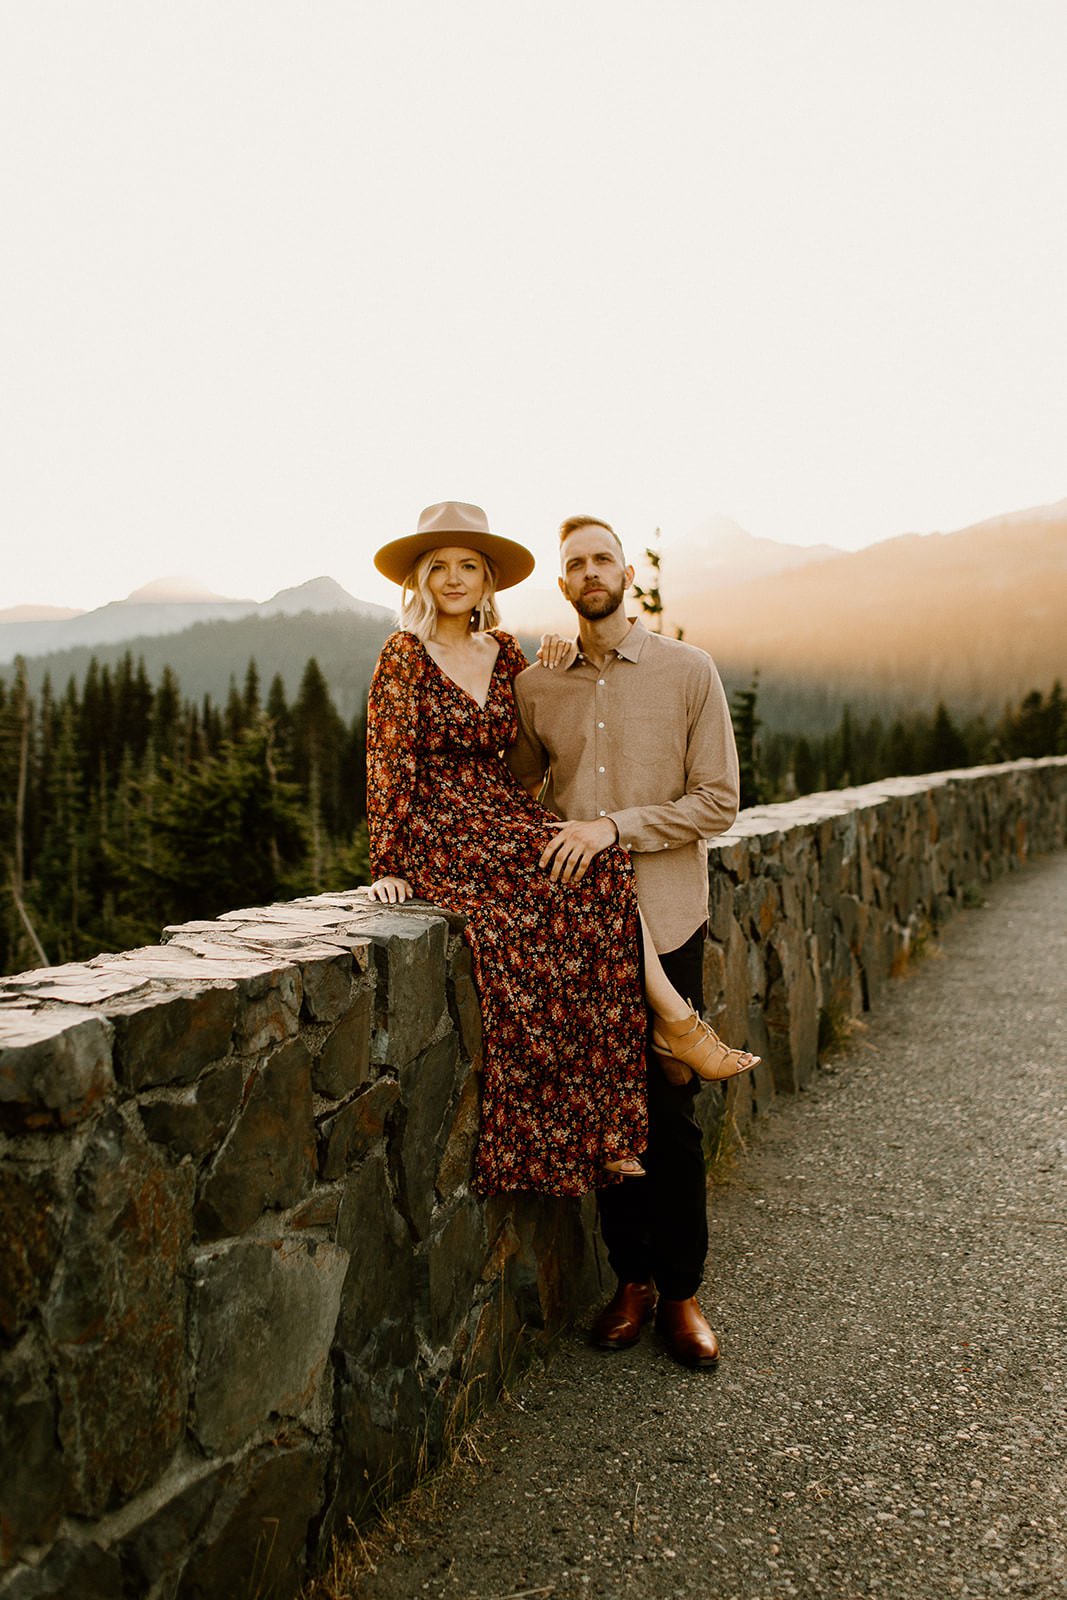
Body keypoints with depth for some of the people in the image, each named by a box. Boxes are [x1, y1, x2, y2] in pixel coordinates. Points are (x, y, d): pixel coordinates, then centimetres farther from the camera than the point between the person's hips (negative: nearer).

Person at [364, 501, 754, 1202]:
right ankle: (678, 1019, -18)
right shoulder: (404, 657, -5)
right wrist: (389, 865, -9)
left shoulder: (504, 652, 11)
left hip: (508, 817, 5)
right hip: (439, 834, -5)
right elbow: (392, 766, -7)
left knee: (602, 871, -21)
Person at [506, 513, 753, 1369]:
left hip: (663, 918, -2)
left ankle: (681, 1290, 18)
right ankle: (632, 1278, 24)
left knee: (671, 1112, 2)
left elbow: (718, 801, -4)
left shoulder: (690, 671, -1)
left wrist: (616, 826, -14)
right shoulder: (535, 685, 7)